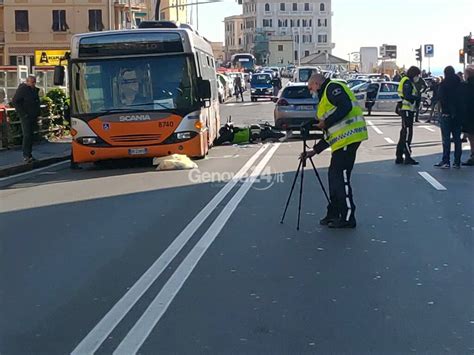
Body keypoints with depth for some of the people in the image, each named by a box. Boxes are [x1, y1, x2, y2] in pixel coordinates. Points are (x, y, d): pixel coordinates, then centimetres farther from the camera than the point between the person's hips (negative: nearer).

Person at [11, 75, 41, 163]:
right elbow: (14, 101, -12)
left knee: (30, 135, 10)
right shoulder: (22, 89, -9)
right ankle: (26, 156, -11)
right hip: (26, 117, -8)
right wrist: (23, 113, -16)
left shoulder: (35, 90, 15)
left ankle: (29, 154, 15)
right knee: (27, 135, -11)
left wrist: (37, 114, 15)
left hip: (33, 117, 8)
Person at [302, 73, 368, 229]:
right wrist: (315, 150, 24)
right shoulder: (325, 98, 28)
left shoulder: (333, 87, 0)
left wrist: (326, 123, -13)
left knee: (340, 177, -7)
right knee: (334, 175, 14)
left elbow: (345, 107, -19)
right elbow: (330, 135, 27)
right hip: (341, 139, 10)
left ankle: (348, 218, -1)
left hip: (348, 136, -10)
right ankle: (334, 214, 22)